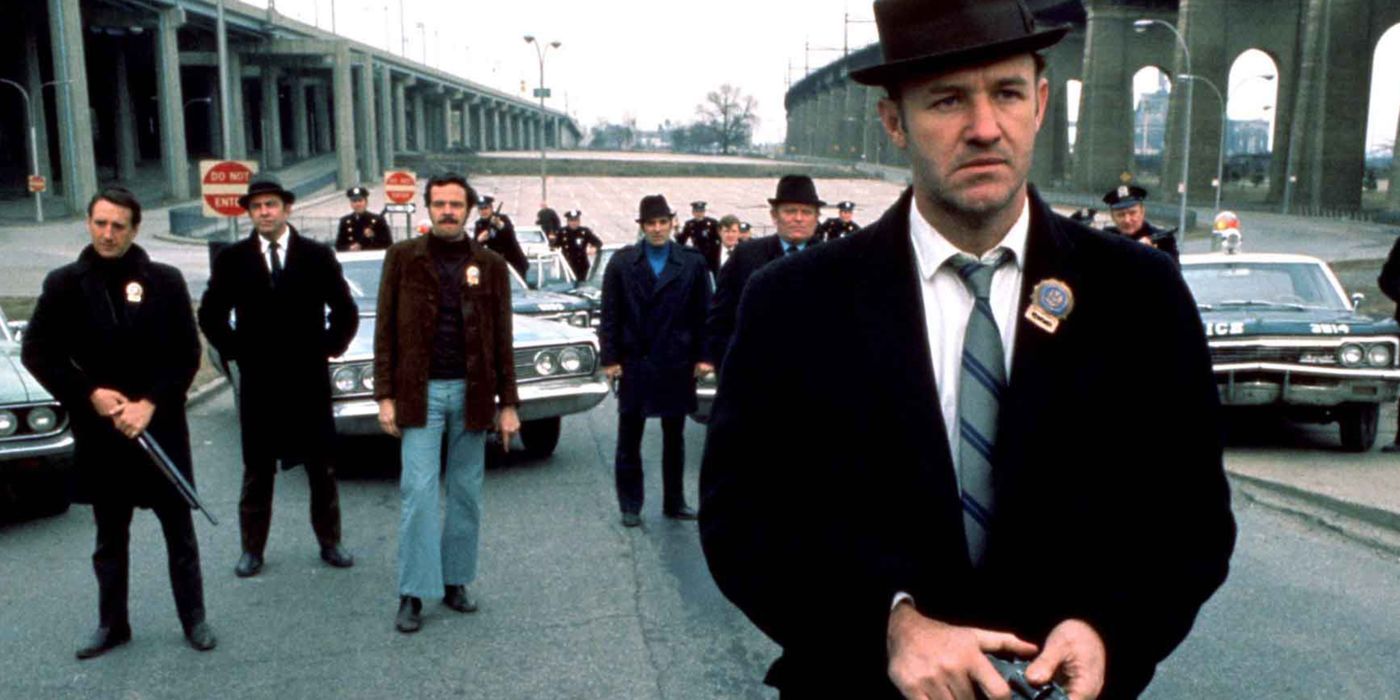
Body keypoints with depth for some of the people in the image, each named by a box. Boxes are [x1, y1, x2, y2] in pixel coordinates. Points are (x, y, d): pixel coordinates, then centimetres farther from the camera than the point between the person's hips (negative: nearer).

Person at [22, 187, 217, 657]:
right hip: (98, 430, 1)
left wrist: (151, 404, -14)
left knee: (179, 530, 8)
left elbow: (188, 354, -4)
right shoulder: (65, 284, 0)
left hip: (161, 427, -1)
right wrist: (90, 395, -9)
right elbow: (36, 353, 2)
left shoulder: (165, 281, -4)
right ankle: (112, 624, 28)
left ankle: (194, 619, 20)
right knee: (109, 536, 14)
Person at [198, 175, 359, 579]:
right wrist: (235, 351, 1)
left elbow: (346, 312, 7)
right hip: (257, 382, 0)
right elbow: (210, 315, 9)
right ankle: (252, 549, 19)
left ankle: (329, 542, 22)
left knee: (321, 468, 9)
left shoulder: (317, 256, 1)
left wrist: (326, 349, 0)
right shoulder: (232, 260, 3)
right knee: (257, 470, 8)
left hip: (310, 380, 0)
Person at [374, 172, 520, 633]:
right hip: (420, 392, -2)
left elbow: (502, 340, 6)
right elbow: (386, 330, 2)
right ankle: (412, 594, 5)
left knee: (466, 492, 8)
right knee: (418, 492, -4)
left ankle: (455, 581, 22)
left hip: (472, 392, 2)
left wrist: (508, 404, 2)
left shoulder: (490, 265, 4)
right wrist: (386, 396, -4)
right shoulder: (403, 257, 2)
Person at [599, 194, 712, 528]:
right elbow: (610, 315, 0)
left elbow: (703, 313, 1)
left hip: (676, 363, 0)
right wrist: (610, 358, -5)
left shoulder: (692, 262, 1)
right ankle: (630, 506, 18)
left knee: (674, 437, 12)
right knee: (629, 438, 7)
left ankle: (674, 502, 23)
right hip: (634, 362, 0)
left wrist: (703, 356, -4)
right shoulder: (622, 262, 1)